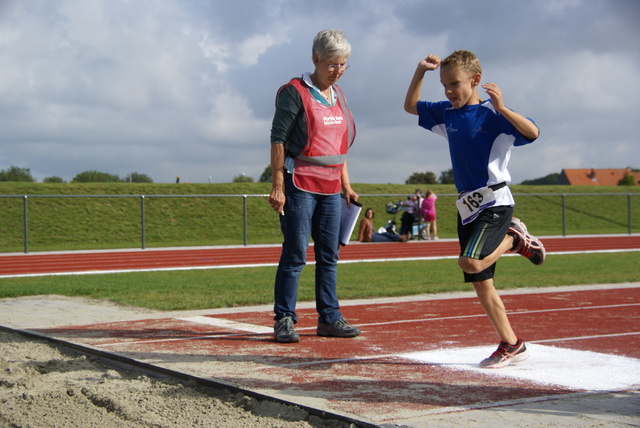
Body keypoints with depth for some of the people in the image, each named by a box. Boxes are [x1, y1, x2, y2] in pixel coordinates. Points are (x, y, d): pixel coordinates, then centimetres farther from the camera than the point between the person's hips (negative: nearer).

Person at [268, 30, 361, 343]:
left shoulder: (338, 96, 15)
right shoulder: (295, 92, -7)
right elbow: (278, 138, -10)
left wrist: (346, 185, 16)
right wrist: (277, 186, -15)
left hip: (330, 188, 7)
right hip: (300, 185, -7)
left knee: (329, 255, 9)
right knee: (295, 254, -6)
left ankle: (329, 317, 15)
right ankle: (284, 320, -1)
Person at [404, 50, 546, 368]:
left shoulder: (492, 114, -12)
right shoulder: (446, 114, 9)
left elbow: (533, 132, -24)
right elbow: (410, 106, 20)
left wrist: (501, 108, -34)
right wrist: (420, 72, 7)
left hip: (495, 203, -7)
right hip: (467, 207, 7)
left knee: (470, 262, -27)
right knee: (480, 283, 7)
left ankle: (515, 238, 2)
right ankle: (512, 345, 16)